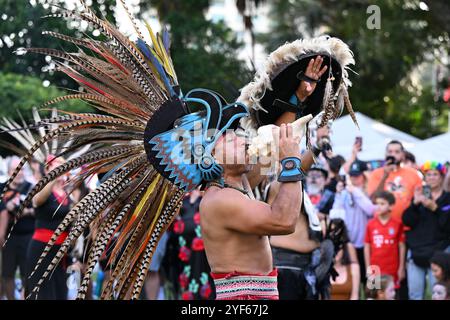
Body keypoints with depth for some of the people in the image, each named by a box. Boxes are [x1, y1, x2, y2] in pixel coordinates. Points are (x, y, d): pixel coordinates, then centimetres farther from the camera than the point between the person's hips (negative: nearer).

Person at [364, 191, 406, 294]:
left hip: (392, 270, -1)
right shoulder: (371, 224, 0)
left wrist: (401, 268, 2)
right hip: (375, 269, 1)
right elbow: (367, 247, 6)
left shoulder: (397, 224, -3)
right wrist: (368, 268, 3)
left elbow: (401, 247, 3)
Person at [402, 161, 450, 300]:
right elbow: (407, 221, 0)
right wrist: (415, 203, -14)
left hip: (438, 254, -3)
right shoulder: (419, 196, 13)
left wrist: (435, 208, -18)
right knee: (414, 295, 5)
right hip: (415, 253, 3)